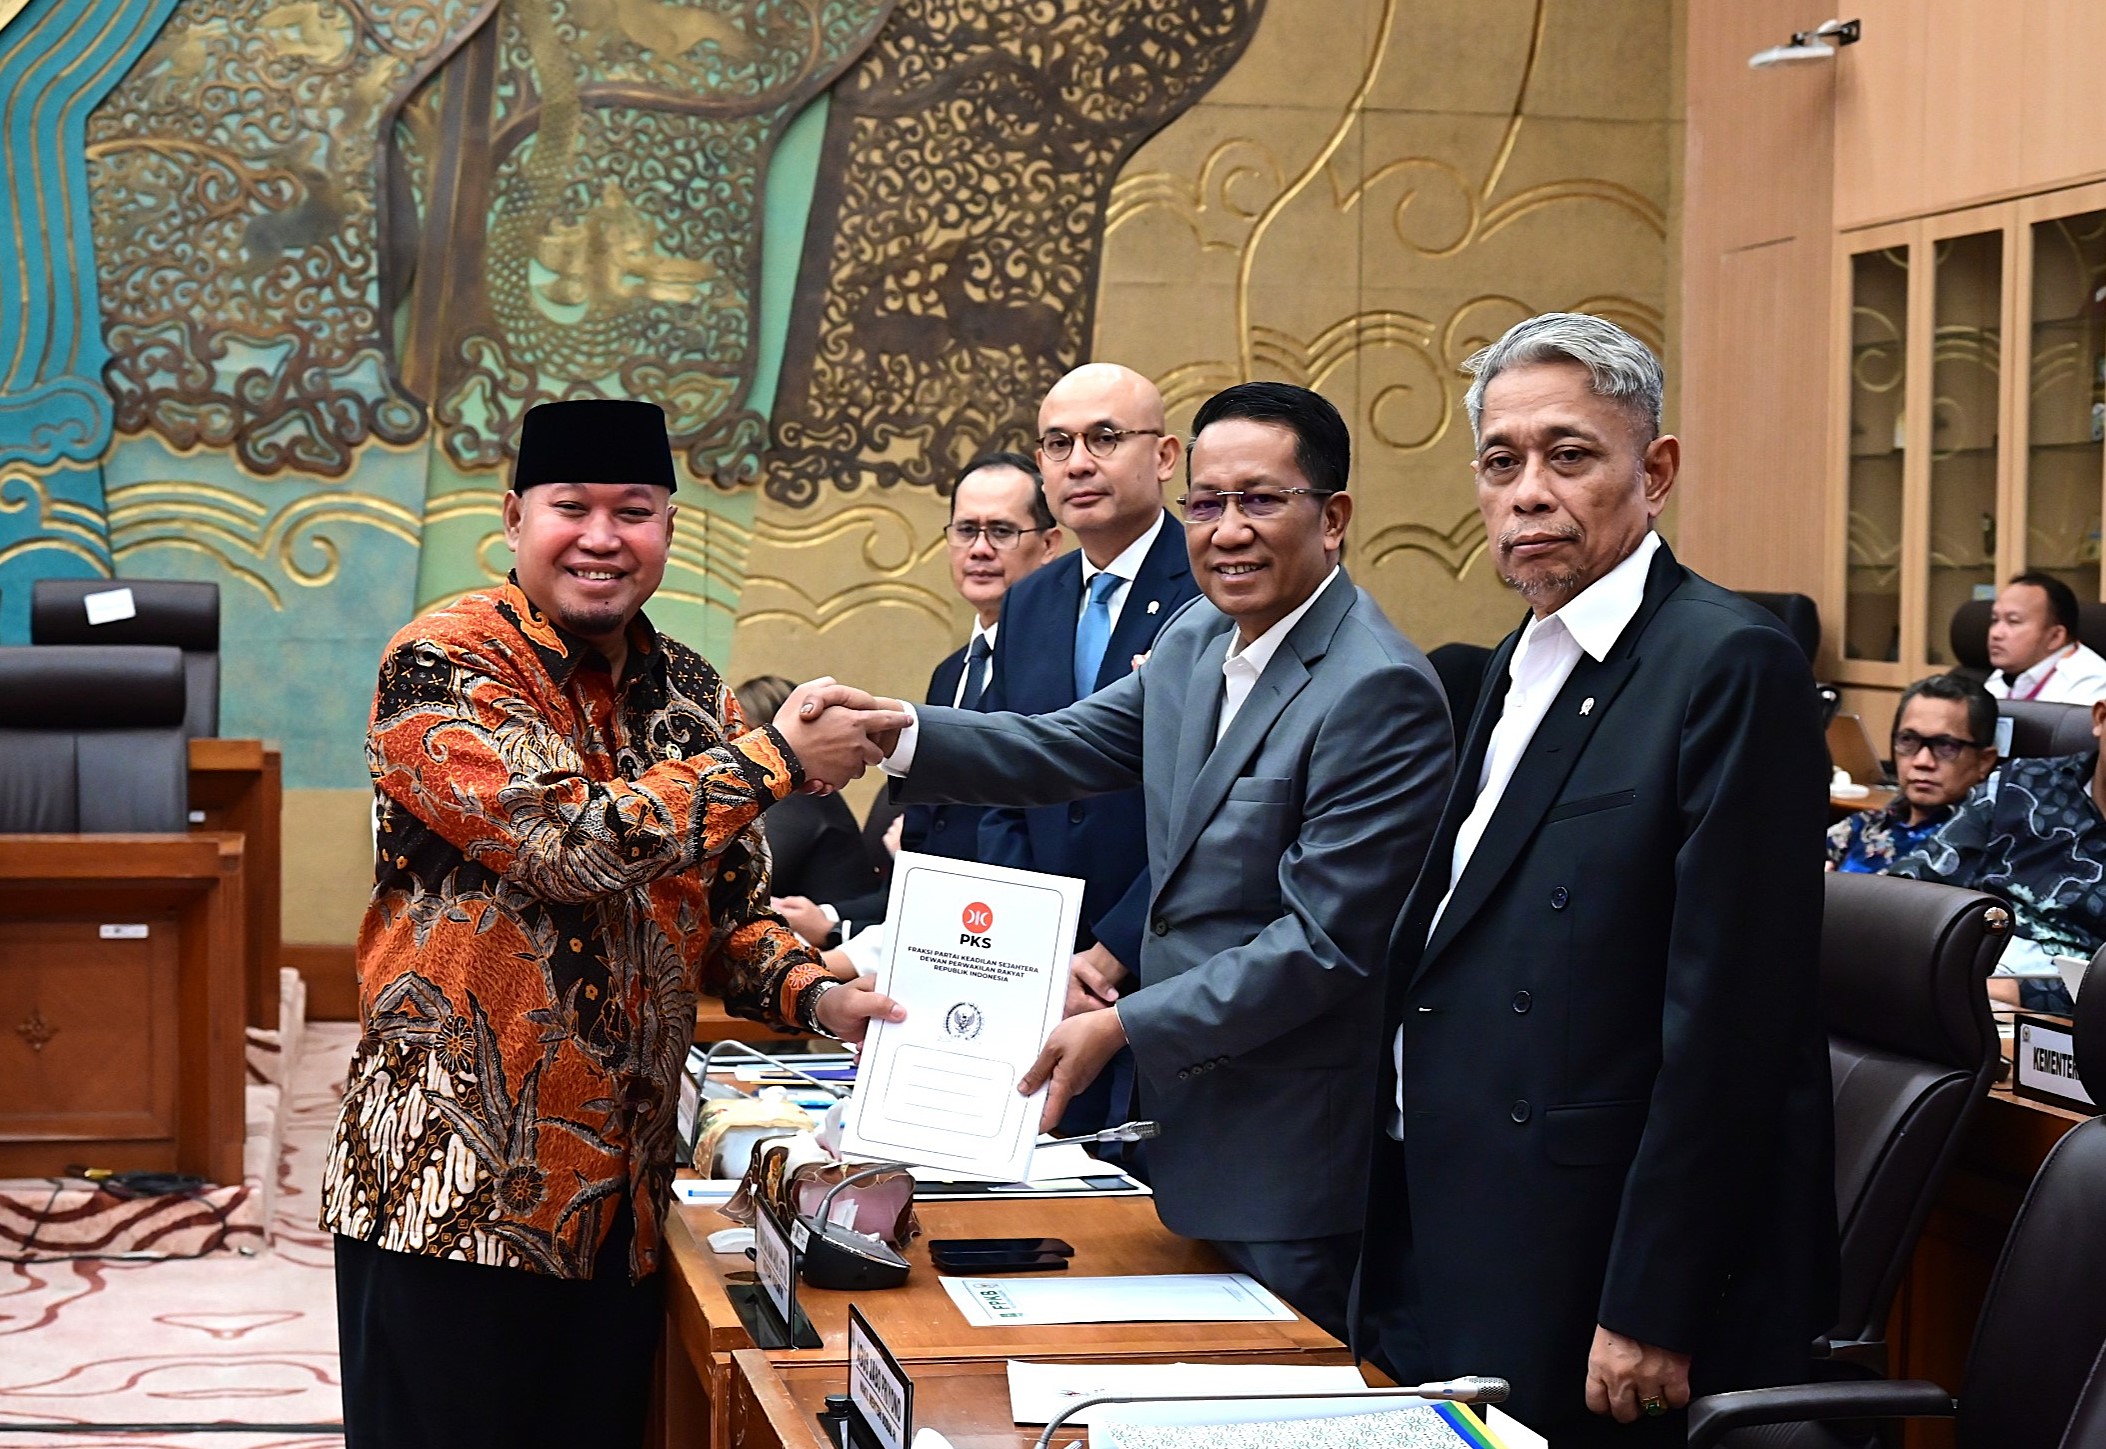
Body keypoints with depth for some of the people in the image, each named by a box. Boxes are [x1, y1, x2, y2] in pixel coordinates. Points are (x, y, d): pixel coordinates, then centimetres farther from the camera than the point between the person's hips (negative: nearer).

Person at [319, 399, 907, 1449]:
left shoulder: (688, 692, 10)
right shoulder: (442, 668, -10)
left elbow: (727, 912, 17)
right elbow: (569, 839, -24)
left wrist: (813, 994, -4)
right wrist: (775, 759, -15)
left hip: (620, 1193, 6)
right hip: (453, 1186, -6)